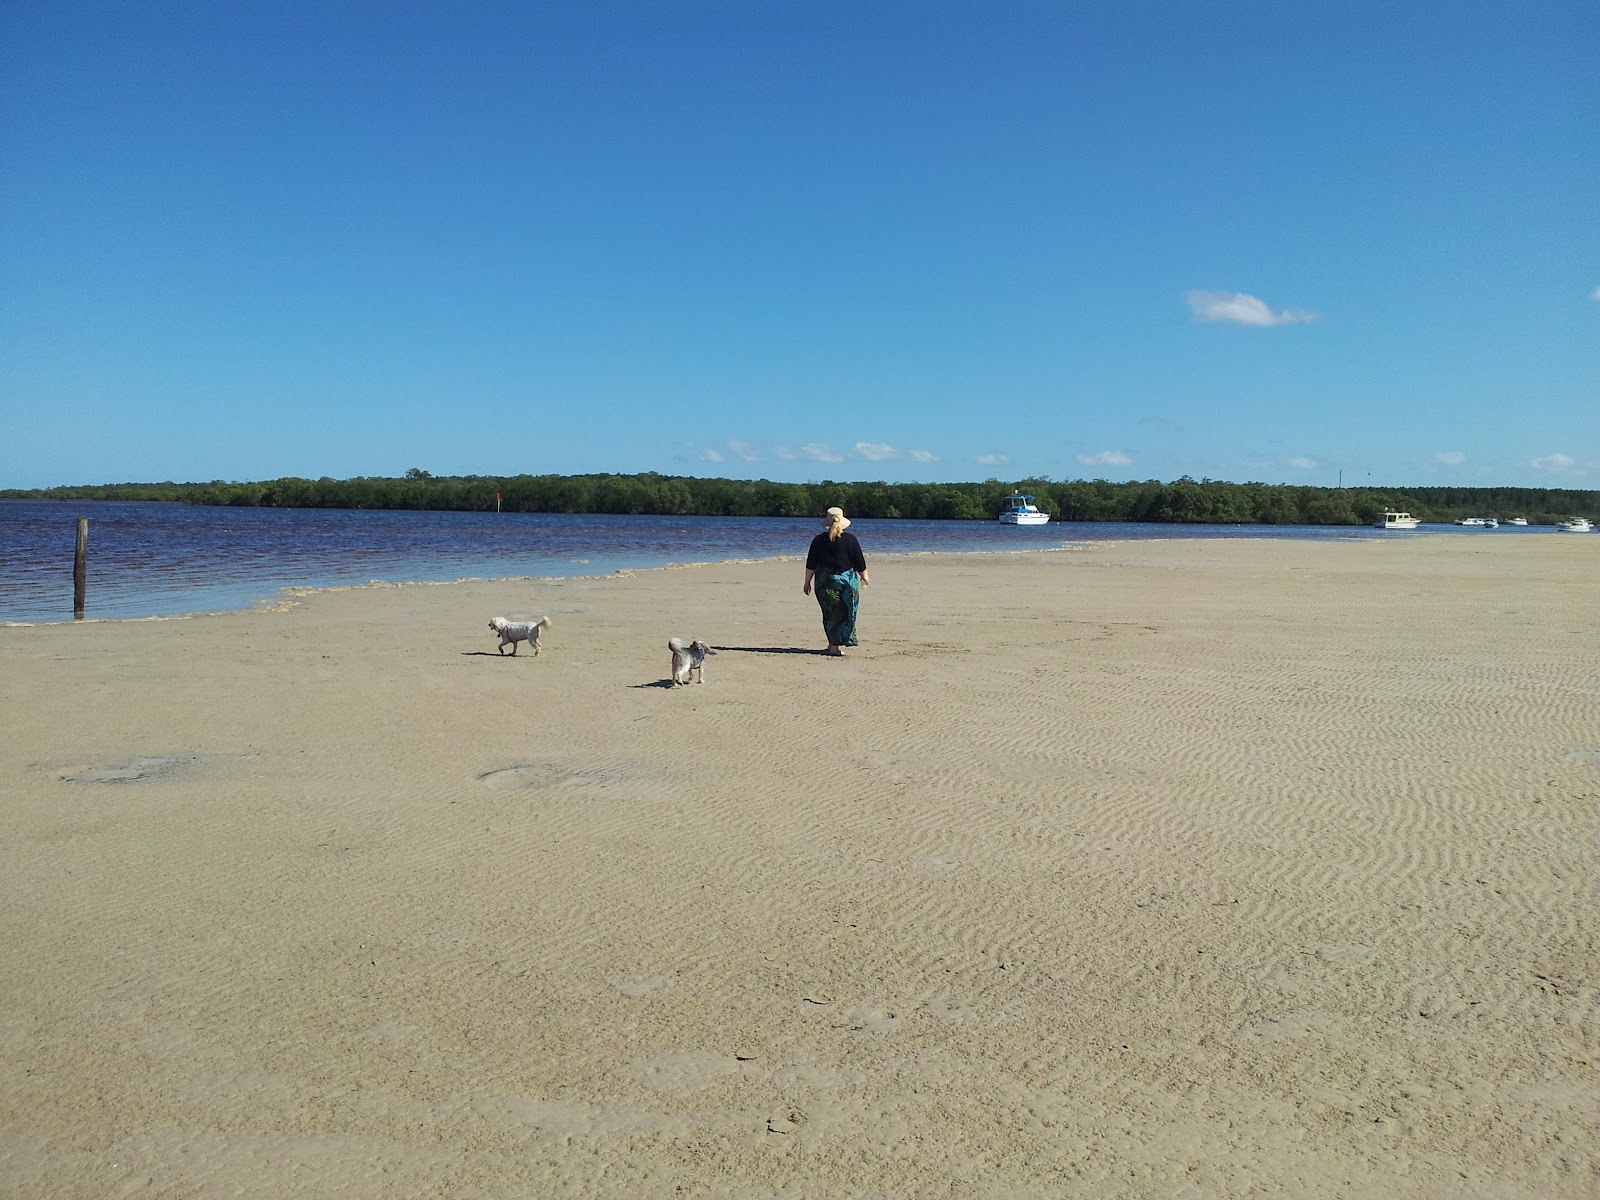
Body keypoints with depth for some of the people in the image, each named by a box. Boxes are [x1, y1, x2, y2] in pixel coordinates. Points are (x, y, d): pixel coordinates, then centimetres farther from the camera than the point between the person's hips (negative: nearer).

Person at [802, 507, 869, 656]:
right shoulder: (850, 539, -3)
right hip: (847, 581, -1)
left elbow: (811, 564, 1)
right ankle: (838, 644, 4)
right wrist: (864, 576, 18)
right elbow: (859, 562, 2)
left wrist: (807, 582, 9)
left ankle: (834, 644, 6)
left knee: (831, 613, 8)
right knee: (845, 613, 7)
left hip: (824, 581, 1)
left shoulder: (819, 540, 0)